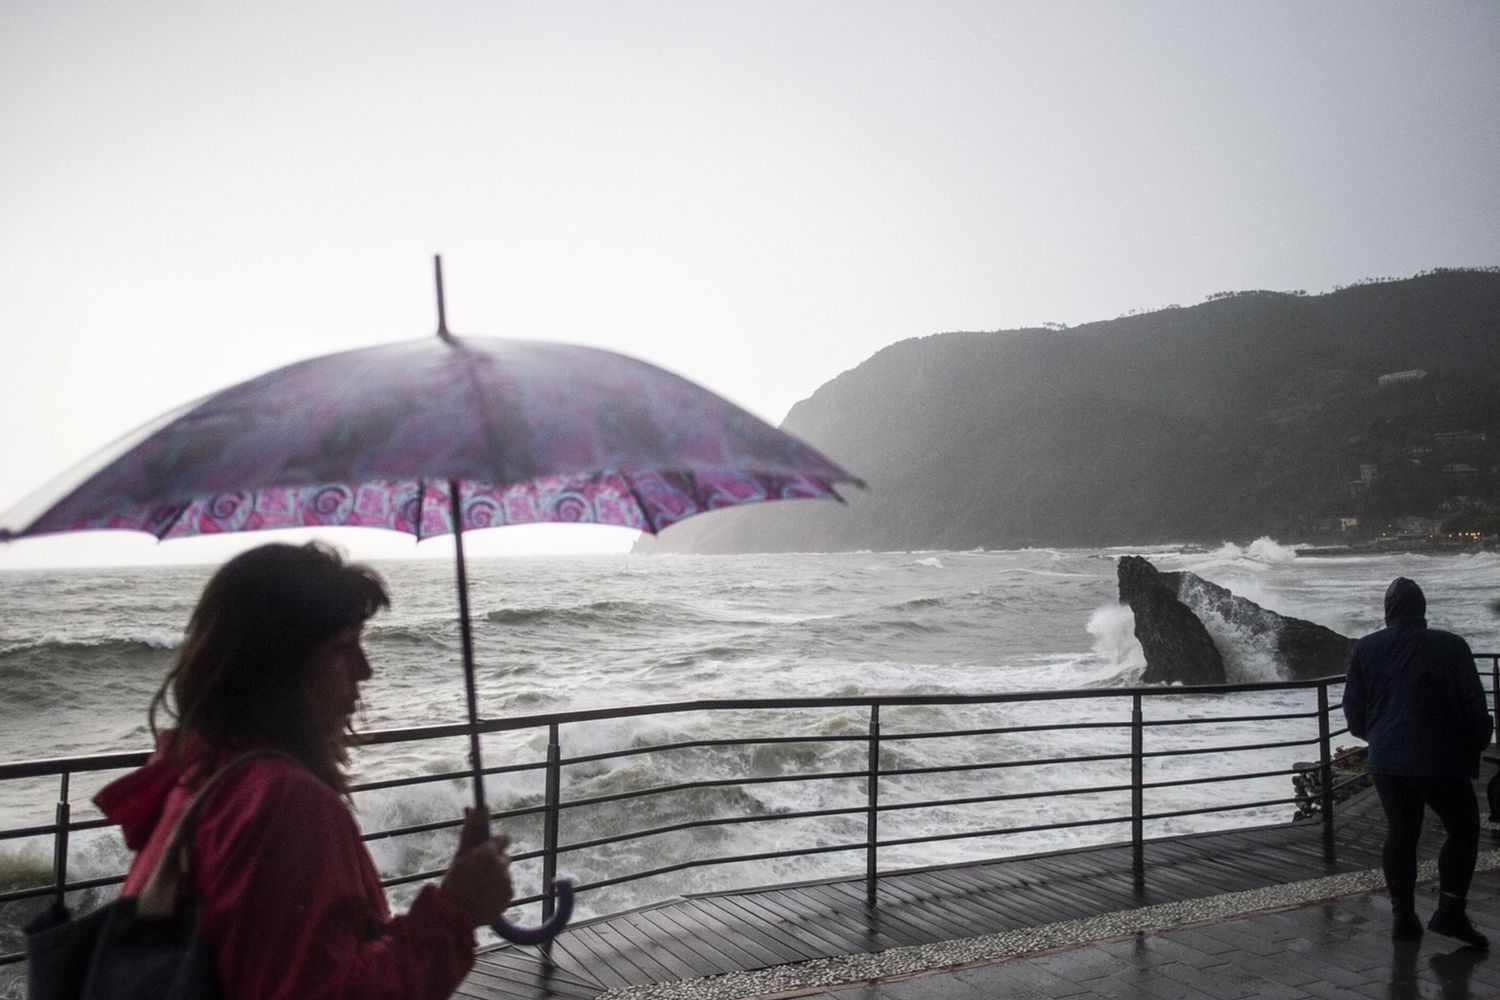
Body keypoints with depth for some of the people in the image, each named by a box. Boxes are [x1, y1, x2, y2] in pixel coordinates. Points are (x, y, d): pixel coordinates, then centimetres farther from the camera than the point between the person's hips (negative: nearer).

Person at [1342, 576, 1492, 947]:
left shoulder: (1365, 649, 3)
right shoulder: (1450, 646, -7)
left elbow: (1353, 710, 8)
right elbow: (1474, 705, -5)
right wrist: (1477, 744, 11)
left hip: (1386, 762, 3)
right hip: (1440, 761, -3)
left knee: (1400, 833, 12)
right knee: (1463, 829, 13)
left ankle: (1403, 917, 15)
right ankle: (1450, 912, 7)